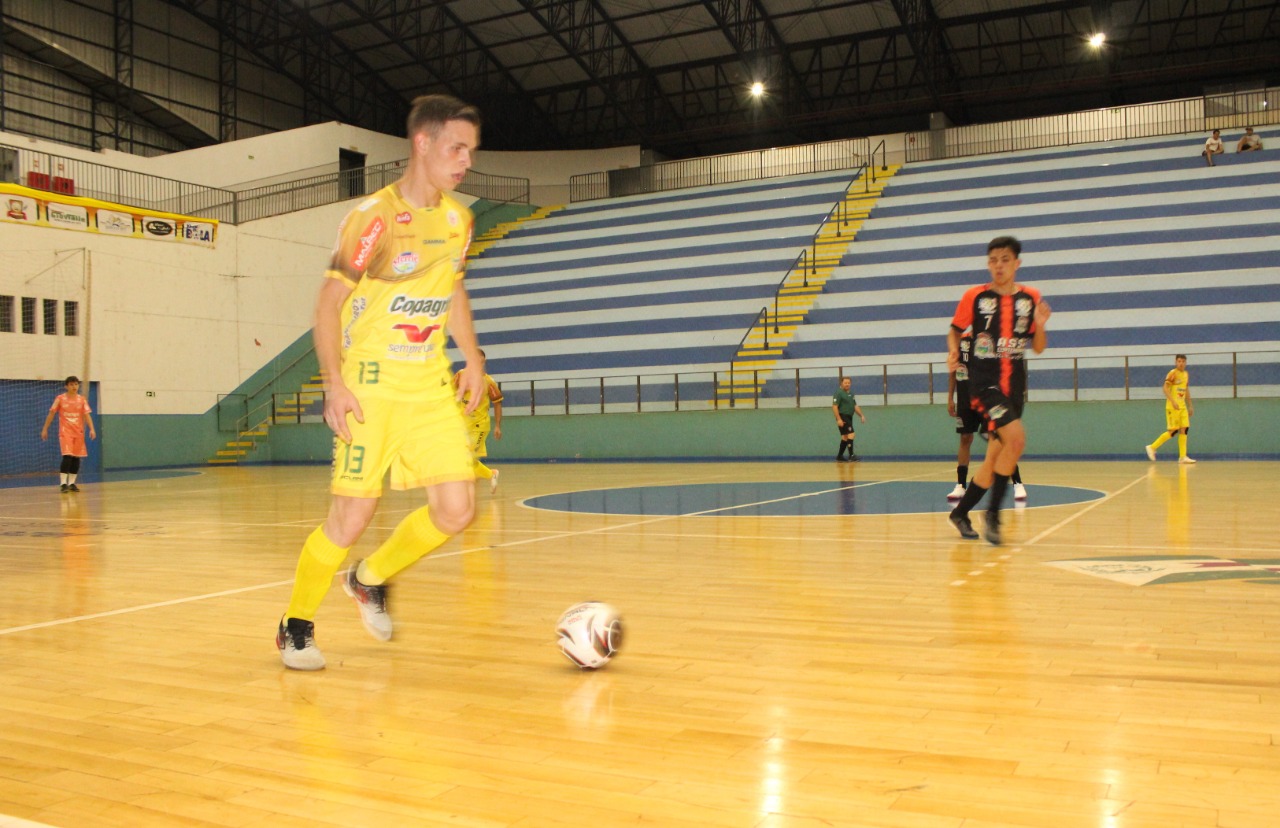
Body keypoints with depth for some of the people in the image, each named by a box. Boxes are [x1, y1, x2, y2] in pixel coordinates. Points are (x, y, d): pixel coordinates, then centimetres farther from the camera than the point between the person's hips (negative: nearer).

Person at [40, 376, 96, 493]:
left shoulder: (82, 400, 5)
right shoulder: (60, 399, 0)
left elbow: (87, 415, 0)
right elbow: (51, 414, 4)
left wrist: (92, 429, -13)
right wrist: (44, 429, 3)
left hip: (78, 432, 3)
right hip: (65, 432, -3)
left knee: (76, 458, 4)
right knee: (67, 456, -16)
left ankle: (71, 483, 15)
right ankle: (63, 483, -12)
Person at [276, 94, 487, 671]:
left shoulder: (458, 219, 8)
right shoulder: (374, 216, -11)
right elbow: (329, 302, -9)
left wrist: (472, 358, 14)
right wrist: (334, 385, -18)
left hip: (432, 386, 6)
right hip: (372, 387, -6)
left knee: (456, 509, -4)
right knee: (350, 519, -6)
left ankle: (370, 580, 23)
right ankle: (296, 627, 18)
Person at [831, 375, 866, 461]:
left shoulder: (851, 394, 16)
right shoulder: (839, 393, -10)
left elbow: (855, 406, 21)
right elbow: (834, 406, -16)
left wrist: (861, 415, 10)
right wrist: (838, 419, -23)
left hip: (849, 418, 9)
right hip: (842, 418, -9)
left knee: (845, 437, 12)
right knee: (851, 435, -16)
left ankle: (839, 456, 19)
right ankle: (851, 456, -15)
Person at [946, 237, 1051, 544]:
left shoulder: (1030, 297, 6)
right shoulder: (975, 296, -2)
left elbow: (1038, 348, 10)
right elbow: (955, 330, 7)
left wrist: (1040, 325, -10)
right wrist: (953, 350, -13)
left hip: (1014, 382, 5)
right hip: (984, 380, -5)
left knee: (995, 456, 8)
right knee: (1016, 439, -24)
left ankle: (960, 512, 26)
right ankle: (992, 513, -11)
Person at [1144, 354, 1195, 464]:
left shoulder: (1186, 374, 14)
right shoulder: (1172, 373, -9)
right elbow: (1165, 388, -17)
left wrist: (1190, 406, 22)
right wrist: (1173, 401, -27)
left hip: (1182, 406, 7)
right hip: (1172, 406, -7)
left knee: (1184, 429, -1)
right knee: (1173, 431, -8)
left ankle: (1182, 457, 0)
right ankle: (1152, 447, 4)